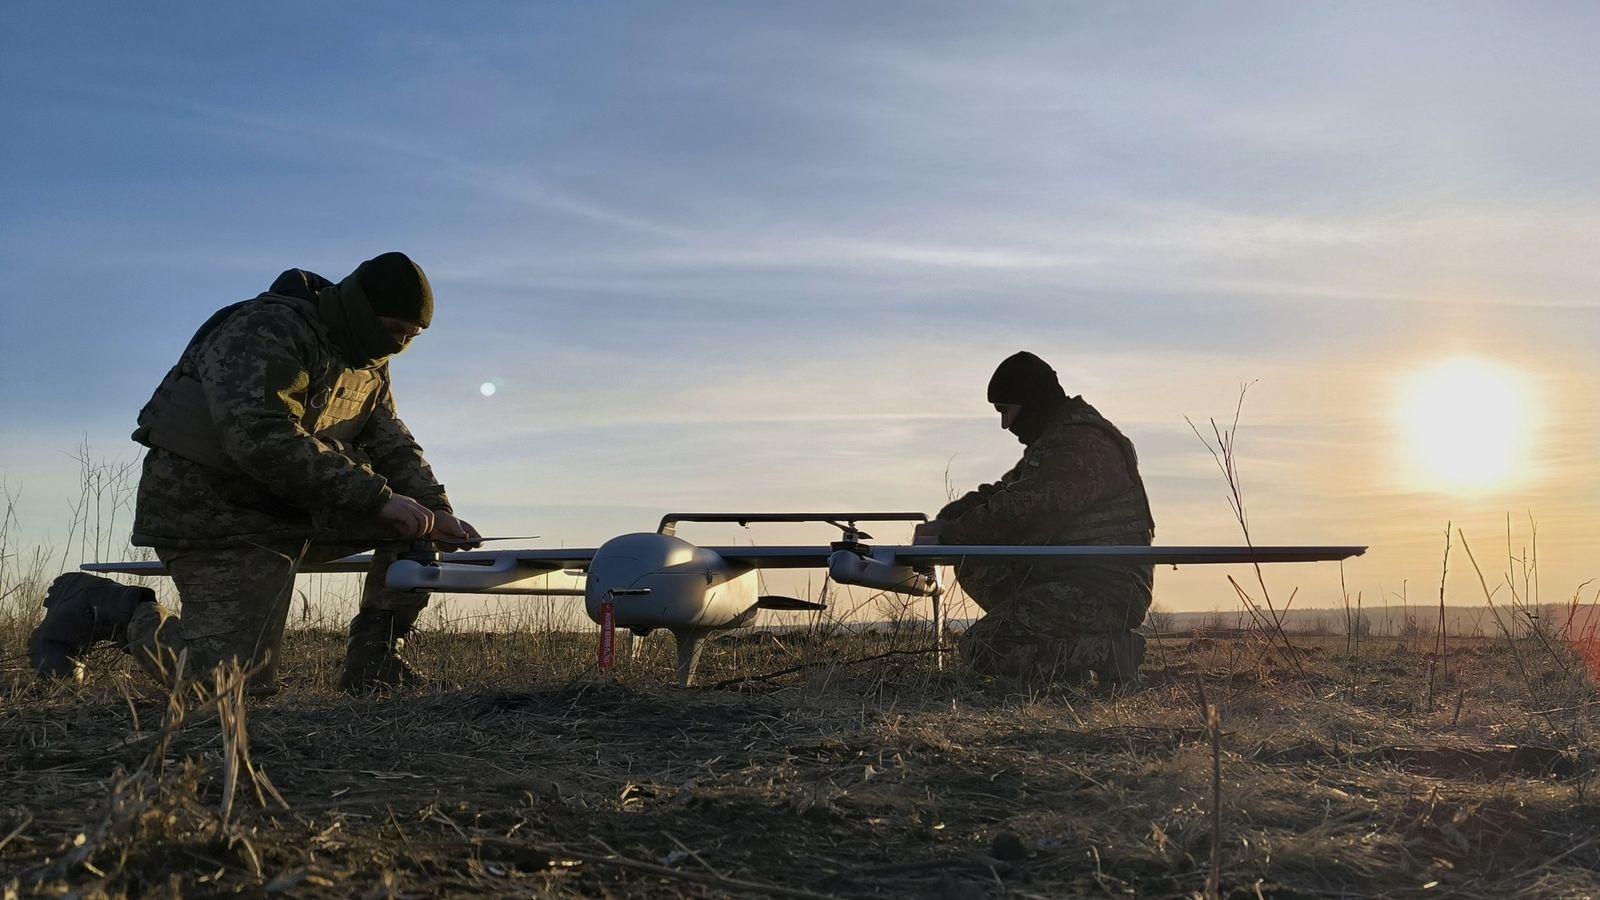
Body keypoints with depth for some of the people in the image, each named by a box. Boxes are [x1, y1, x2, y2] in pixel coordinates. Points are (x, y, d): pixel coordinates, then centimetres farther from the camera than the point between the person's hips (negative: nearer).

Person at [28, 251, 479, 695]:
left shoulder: (370, 363, 9)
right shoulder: (268, 330, -21)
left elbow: (391, 442, 6)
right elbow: (261, 440, -34)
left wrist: (437, 510, -13)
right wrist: (377, 498, -36)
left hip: (296, 510, 9)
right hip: (214, 514, -8)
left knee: (416, 519, -5)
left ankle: (372, 660, 1)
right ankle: (96, 607, 7)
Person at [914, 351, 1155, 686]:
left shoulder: (1083, 444, -17)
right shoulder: (1055, 438, 18)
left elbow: (1021, 512, -24)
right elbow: (1005, 492, 19)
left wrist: (949, 536, -15)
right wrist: (945, 519, 2)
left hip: (1105, 591, -11)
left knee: (983, 648, -17)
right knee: (974, 564, 4)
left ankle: (1109, 653, -8)